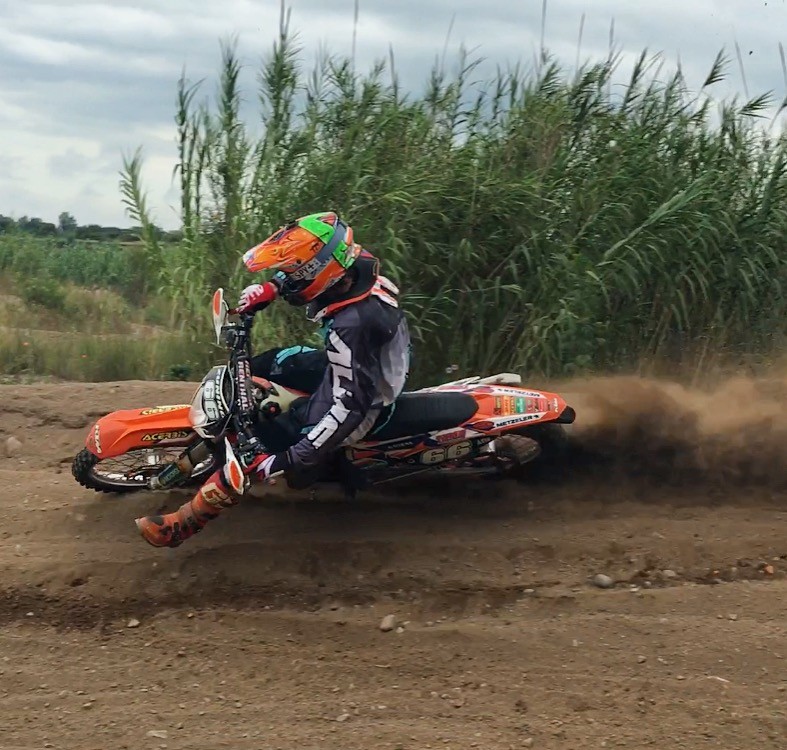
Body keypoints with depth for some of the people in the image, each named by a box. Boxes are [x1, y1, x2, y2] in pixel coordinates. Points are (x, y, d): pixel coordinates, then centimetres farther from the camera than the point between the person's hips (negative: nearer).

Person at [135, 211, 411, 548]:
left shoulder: (351, 326, -40)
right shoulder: (358, 265, -17)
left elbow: (348, 406, -37)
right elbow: (307, 267, 9)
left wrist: (290, 460, -36)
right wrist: (269, 288, -6)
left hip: (358, 400, -9)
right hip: (362, 370, 9)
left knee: (254, 455, -8)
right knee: (267, 364, 18)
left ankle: (183, 524, 3)